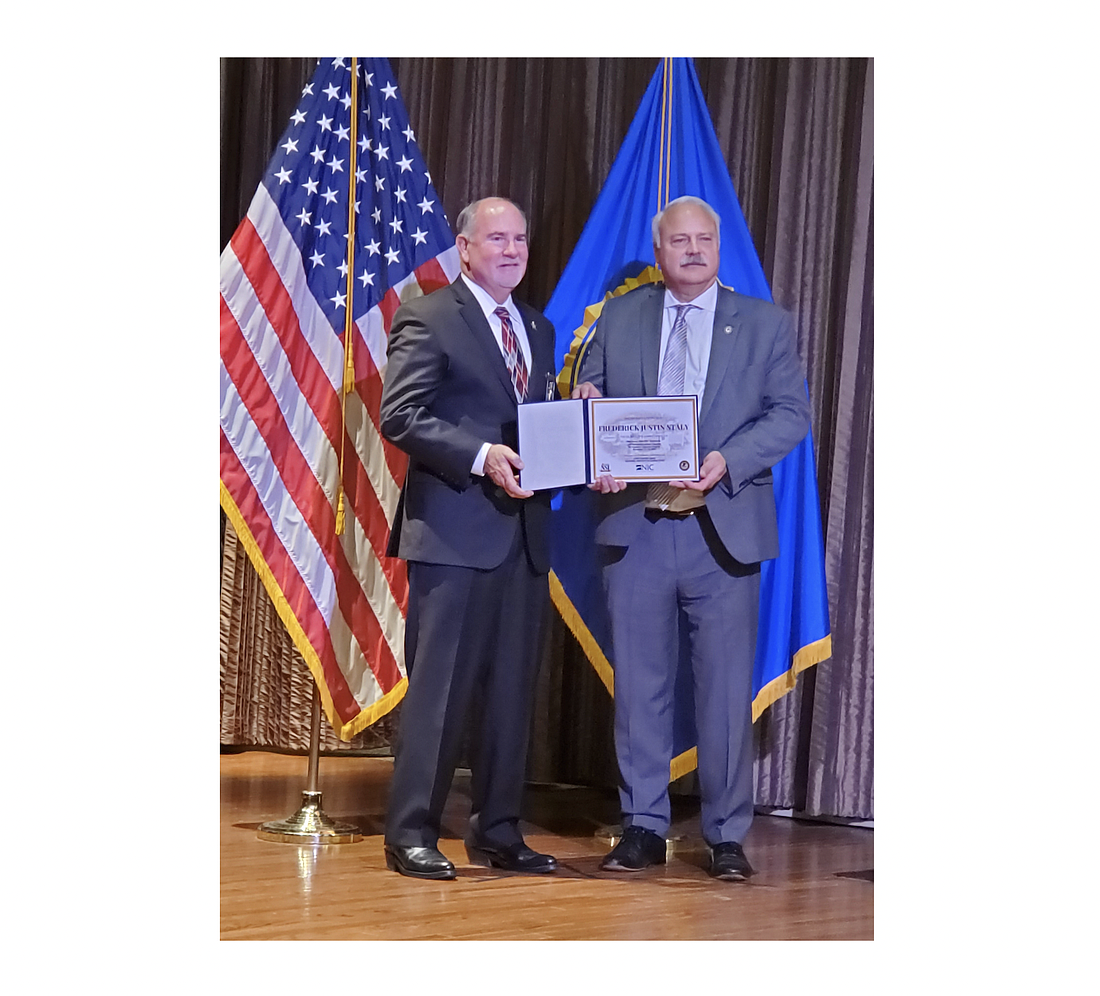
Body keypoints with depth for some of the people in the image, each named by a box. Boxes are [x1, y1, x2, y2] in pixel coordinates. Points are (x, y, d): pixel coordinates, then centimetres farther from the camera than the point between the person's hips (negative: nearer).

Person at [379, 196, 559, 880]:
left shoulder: (538, 329, 21)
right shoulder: (427, 321, -2)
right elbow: (401, 416, -11)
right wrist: (481, 455, -22)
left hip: (524, 532, 7)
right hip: (454, 530, -7)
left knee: (513, 689, 9)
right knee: (441, 684, -6)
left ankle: (498, 831, 17)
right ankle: (412, 833, 0)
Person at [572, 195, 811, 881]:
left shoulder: (765, 324, 7)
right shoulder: (619, 318, 11)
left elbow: (791, 414, 1)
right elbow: (586, 403, 11)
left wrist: (727, 462, -14)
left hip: (723, 530, -1)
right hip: (636, 529, 2)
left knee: (727, 688, 1)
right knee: (639, 685, 6)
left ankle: (727, 836, 10)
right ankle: (643, 828, 16)